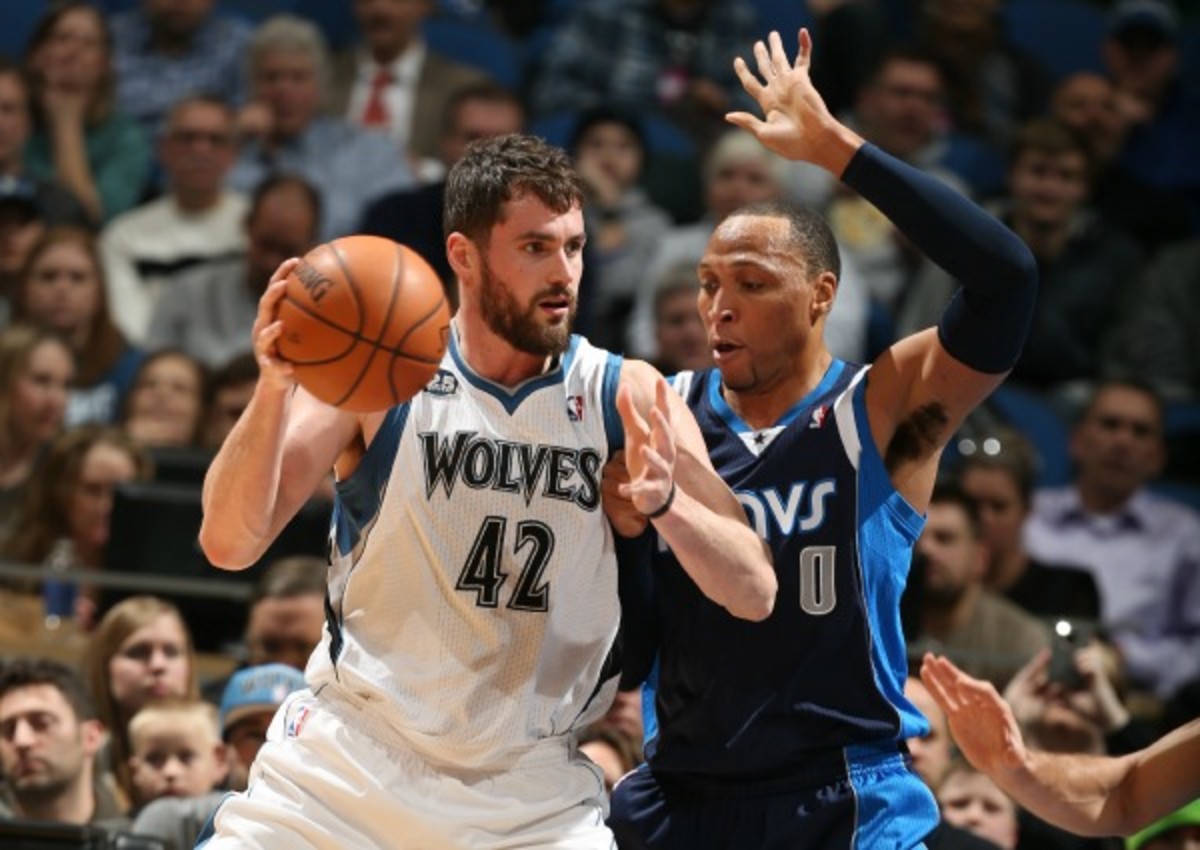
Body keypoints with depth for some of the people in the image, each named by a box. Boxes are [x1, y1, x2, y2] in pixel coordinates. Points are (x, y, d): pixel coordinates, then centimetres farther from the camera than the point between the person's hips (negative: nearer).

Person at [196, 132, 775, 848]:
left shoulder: (627, 399, -3)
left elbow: (756, 595, -6)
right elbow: (230, 545, -12)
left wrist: (667, 503, -26)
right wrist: (275, 389, -28)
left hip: (532, 788, 1)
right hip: (352, 754, -1)